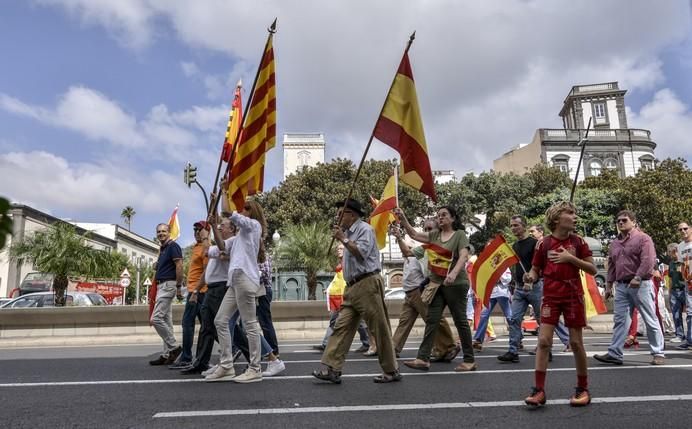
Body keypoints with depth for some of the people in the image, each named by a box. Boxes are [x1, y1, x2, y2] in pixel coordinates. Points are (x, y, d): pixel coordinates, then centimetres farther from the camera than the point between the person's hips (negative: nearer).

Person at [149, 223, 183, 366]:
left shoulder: (173, 246, -10)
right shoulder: (162, 249, 19)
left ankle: (174, 347, -5)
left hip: (168, 285, -10)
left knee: (156, 318, -14)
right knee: (166, 320, 9)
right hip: (161, 286, 10)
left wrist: (178, 286, -19)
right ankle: (167, 354, 13)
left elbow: (179, 266, -18)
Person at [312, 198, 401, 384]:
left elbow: (362, 252, -19)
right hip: (352, 287, 9)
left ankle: (391, 371, 10)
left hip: (367, 284, -9)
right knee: (341, 326, 0)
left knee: (380, 329, -1)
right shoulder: (349, 233, 21)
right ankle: (332, 368, -1)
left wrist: (343, 239, -15)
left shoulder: (364, 229, -6)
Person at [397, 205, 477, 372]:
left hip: (456, 284, -5)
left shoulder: (460, 234, -3)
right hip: (437, 284, 6)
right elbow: (414, 234, 9)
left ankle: (470, 360, 14)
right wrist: (403, 219, -4)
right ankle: (423, 358, 2)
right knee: (431, 320, 1)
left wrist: (453, 273, -33)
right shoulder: (434, 235, 13)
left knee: (460, 321, 2)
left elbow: (464, 256, -16)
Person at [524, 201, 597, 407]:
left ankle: (583, 389, 23)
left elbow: (592, 269, 0)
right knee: (543, 341, -6)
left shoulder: (578, 241, 0)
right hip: (551, 296, 0)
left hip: (573, 296, 0)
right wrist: (530, 277, -18)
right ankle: (539, 390, 0)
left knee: (576, 343, 6)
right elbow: (535, 270, 5)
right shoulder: (544, 244, -2)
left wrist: (571, 258, -15)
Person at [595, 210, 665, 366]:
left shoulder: (643, 238, -4)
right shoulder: (614, 244, 17)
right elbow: (611, 266, 19)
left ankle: (658, 353, 14)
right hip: (621, 286, 6)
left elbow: (648, 261, -16)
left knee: (650, 321, 2)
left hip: (641, 285, -6)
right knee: (620, 321, 4)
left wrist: (637, 278, -24)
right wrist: (609, 285, 15)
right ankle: (614, 354, 5)